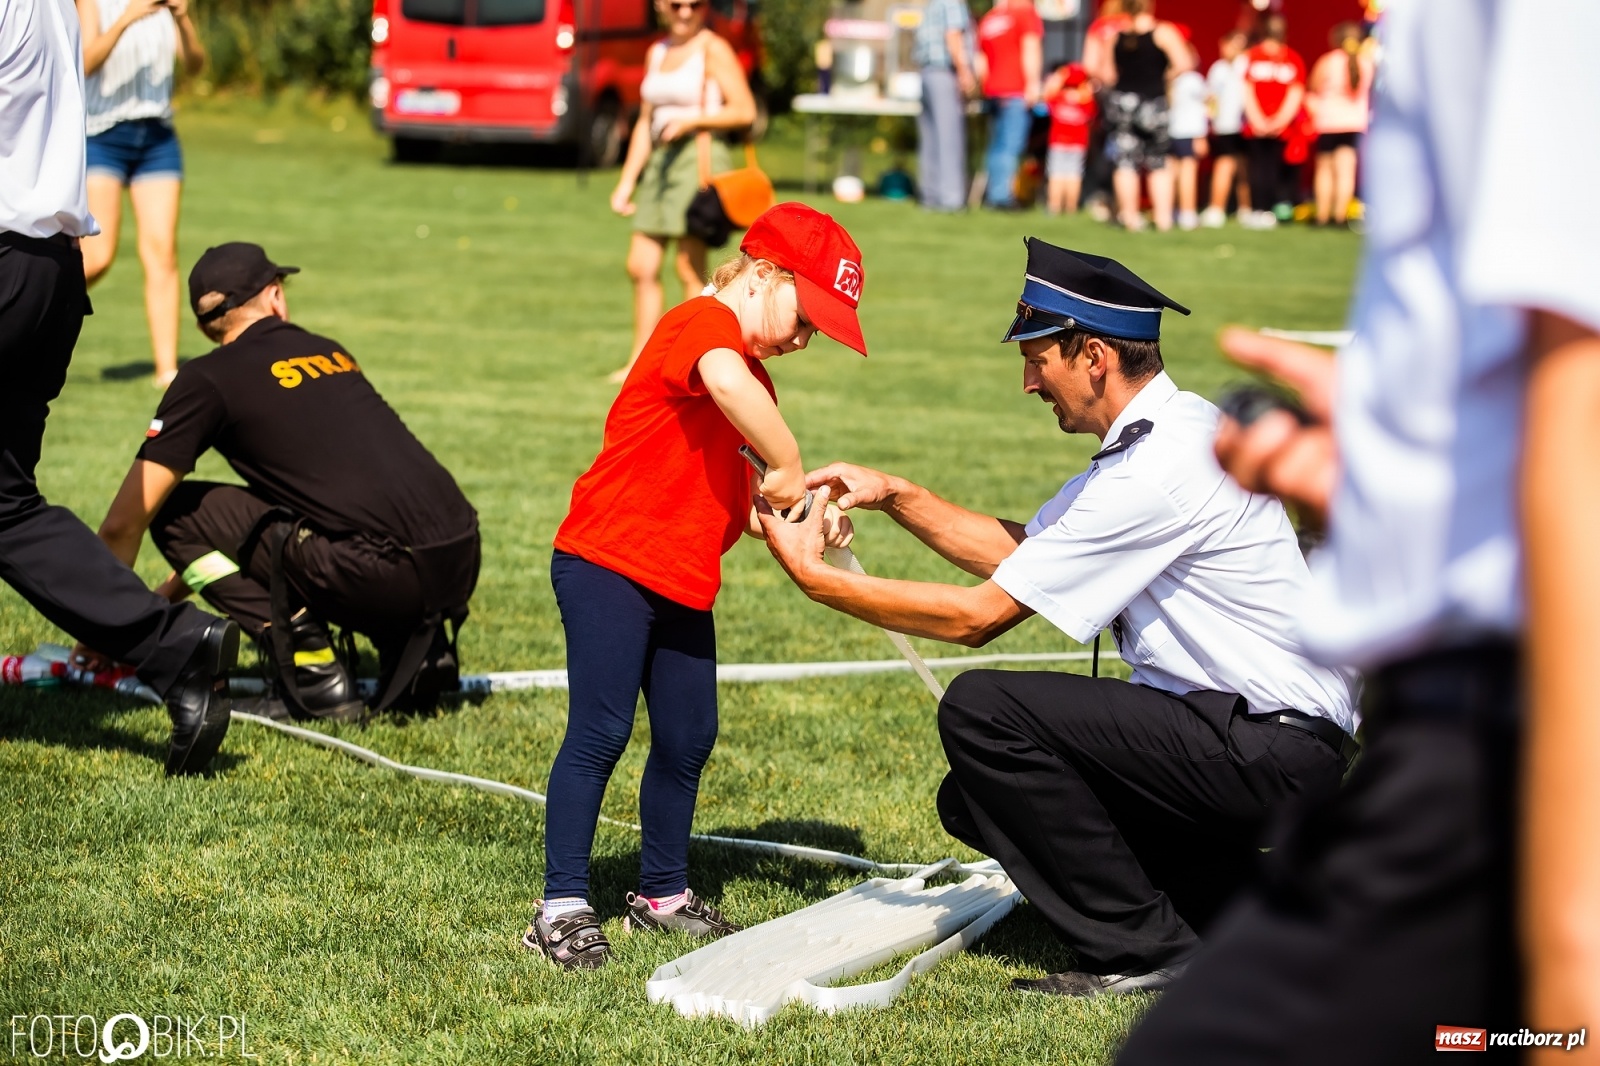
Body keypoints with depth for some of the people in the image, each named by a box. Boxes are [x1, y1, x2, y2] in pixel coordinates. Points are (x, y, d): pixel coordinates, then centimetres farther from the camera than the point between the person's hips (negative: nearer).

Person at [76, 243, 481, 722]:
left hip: (386, 576, -7)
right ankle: (407, 646, 15)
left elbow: (124, 524, 4)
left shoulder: (207, 380, 4)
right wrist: (169, 592, 41)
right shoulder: (331, 354, 23)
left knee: (175, 513, 7)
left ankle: (314, 675, -1)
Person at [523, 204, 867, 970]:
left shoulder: (755, 381, 19)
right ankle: (562, 908, -3)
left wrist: (801, 518, 0)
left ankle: (663, 893, 26)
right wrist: (789, 466, -29)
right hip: (607, 565, -9)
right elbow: (723, 382, -37)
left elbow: (739, 504, 18)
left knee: (688, 738, 12)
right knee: (600, 733, -8)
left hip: (684, 586, 9)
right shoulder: (702, 324, -12)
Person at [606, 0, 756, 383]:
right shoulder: (657, 52, 16)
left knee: (690, 268, -8)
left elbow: (745, 111, -8)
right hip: (659, 162, 7)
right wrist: (627, 180, 17)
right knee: (641, 266, 5)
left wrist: (691, 120, -16)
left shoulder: (713, 50, -4)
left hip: (699, 158, -7)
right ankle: (641, 361, 12)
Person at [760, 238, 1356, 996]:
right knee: (978, 801, 7)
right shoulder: (1162, 435, 10)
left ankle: (1141, 948, -9)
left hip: (1274, 755, -10)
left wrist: (817, 580, -8)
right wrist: (895, 496, 11)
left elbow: (977, 616, -16)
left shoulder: (1160, 470, -20)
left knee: (982, 708, -16)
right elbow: (1018, 549, 21)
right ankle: (1237, 899, 11)